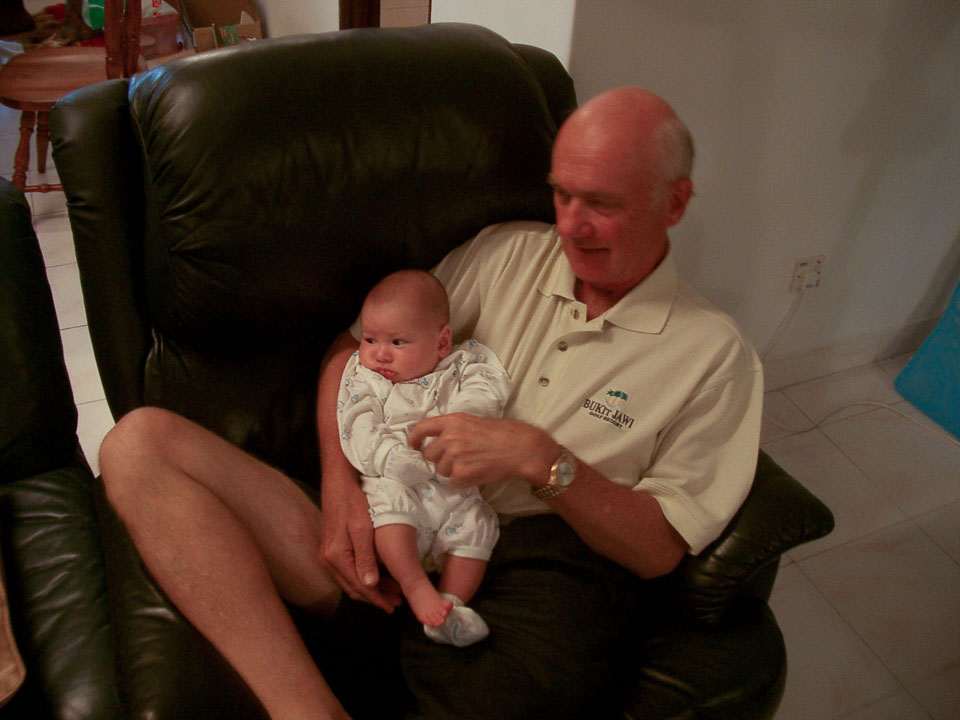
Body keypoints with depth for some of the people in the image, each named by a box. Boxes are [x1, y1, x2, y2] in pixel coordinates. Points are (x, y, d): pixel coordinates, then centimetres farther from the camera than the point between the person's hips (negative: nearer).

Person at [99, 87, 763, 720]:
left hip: (539, 569, -4)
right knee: (142, 442, -14)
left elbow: (661, 548, 2)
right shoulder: (507, 253, 15)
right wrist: (342, 491, -3)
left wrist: (540, 458, -14)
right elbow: (353, 350, 14)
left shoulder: (715, 355, 6)